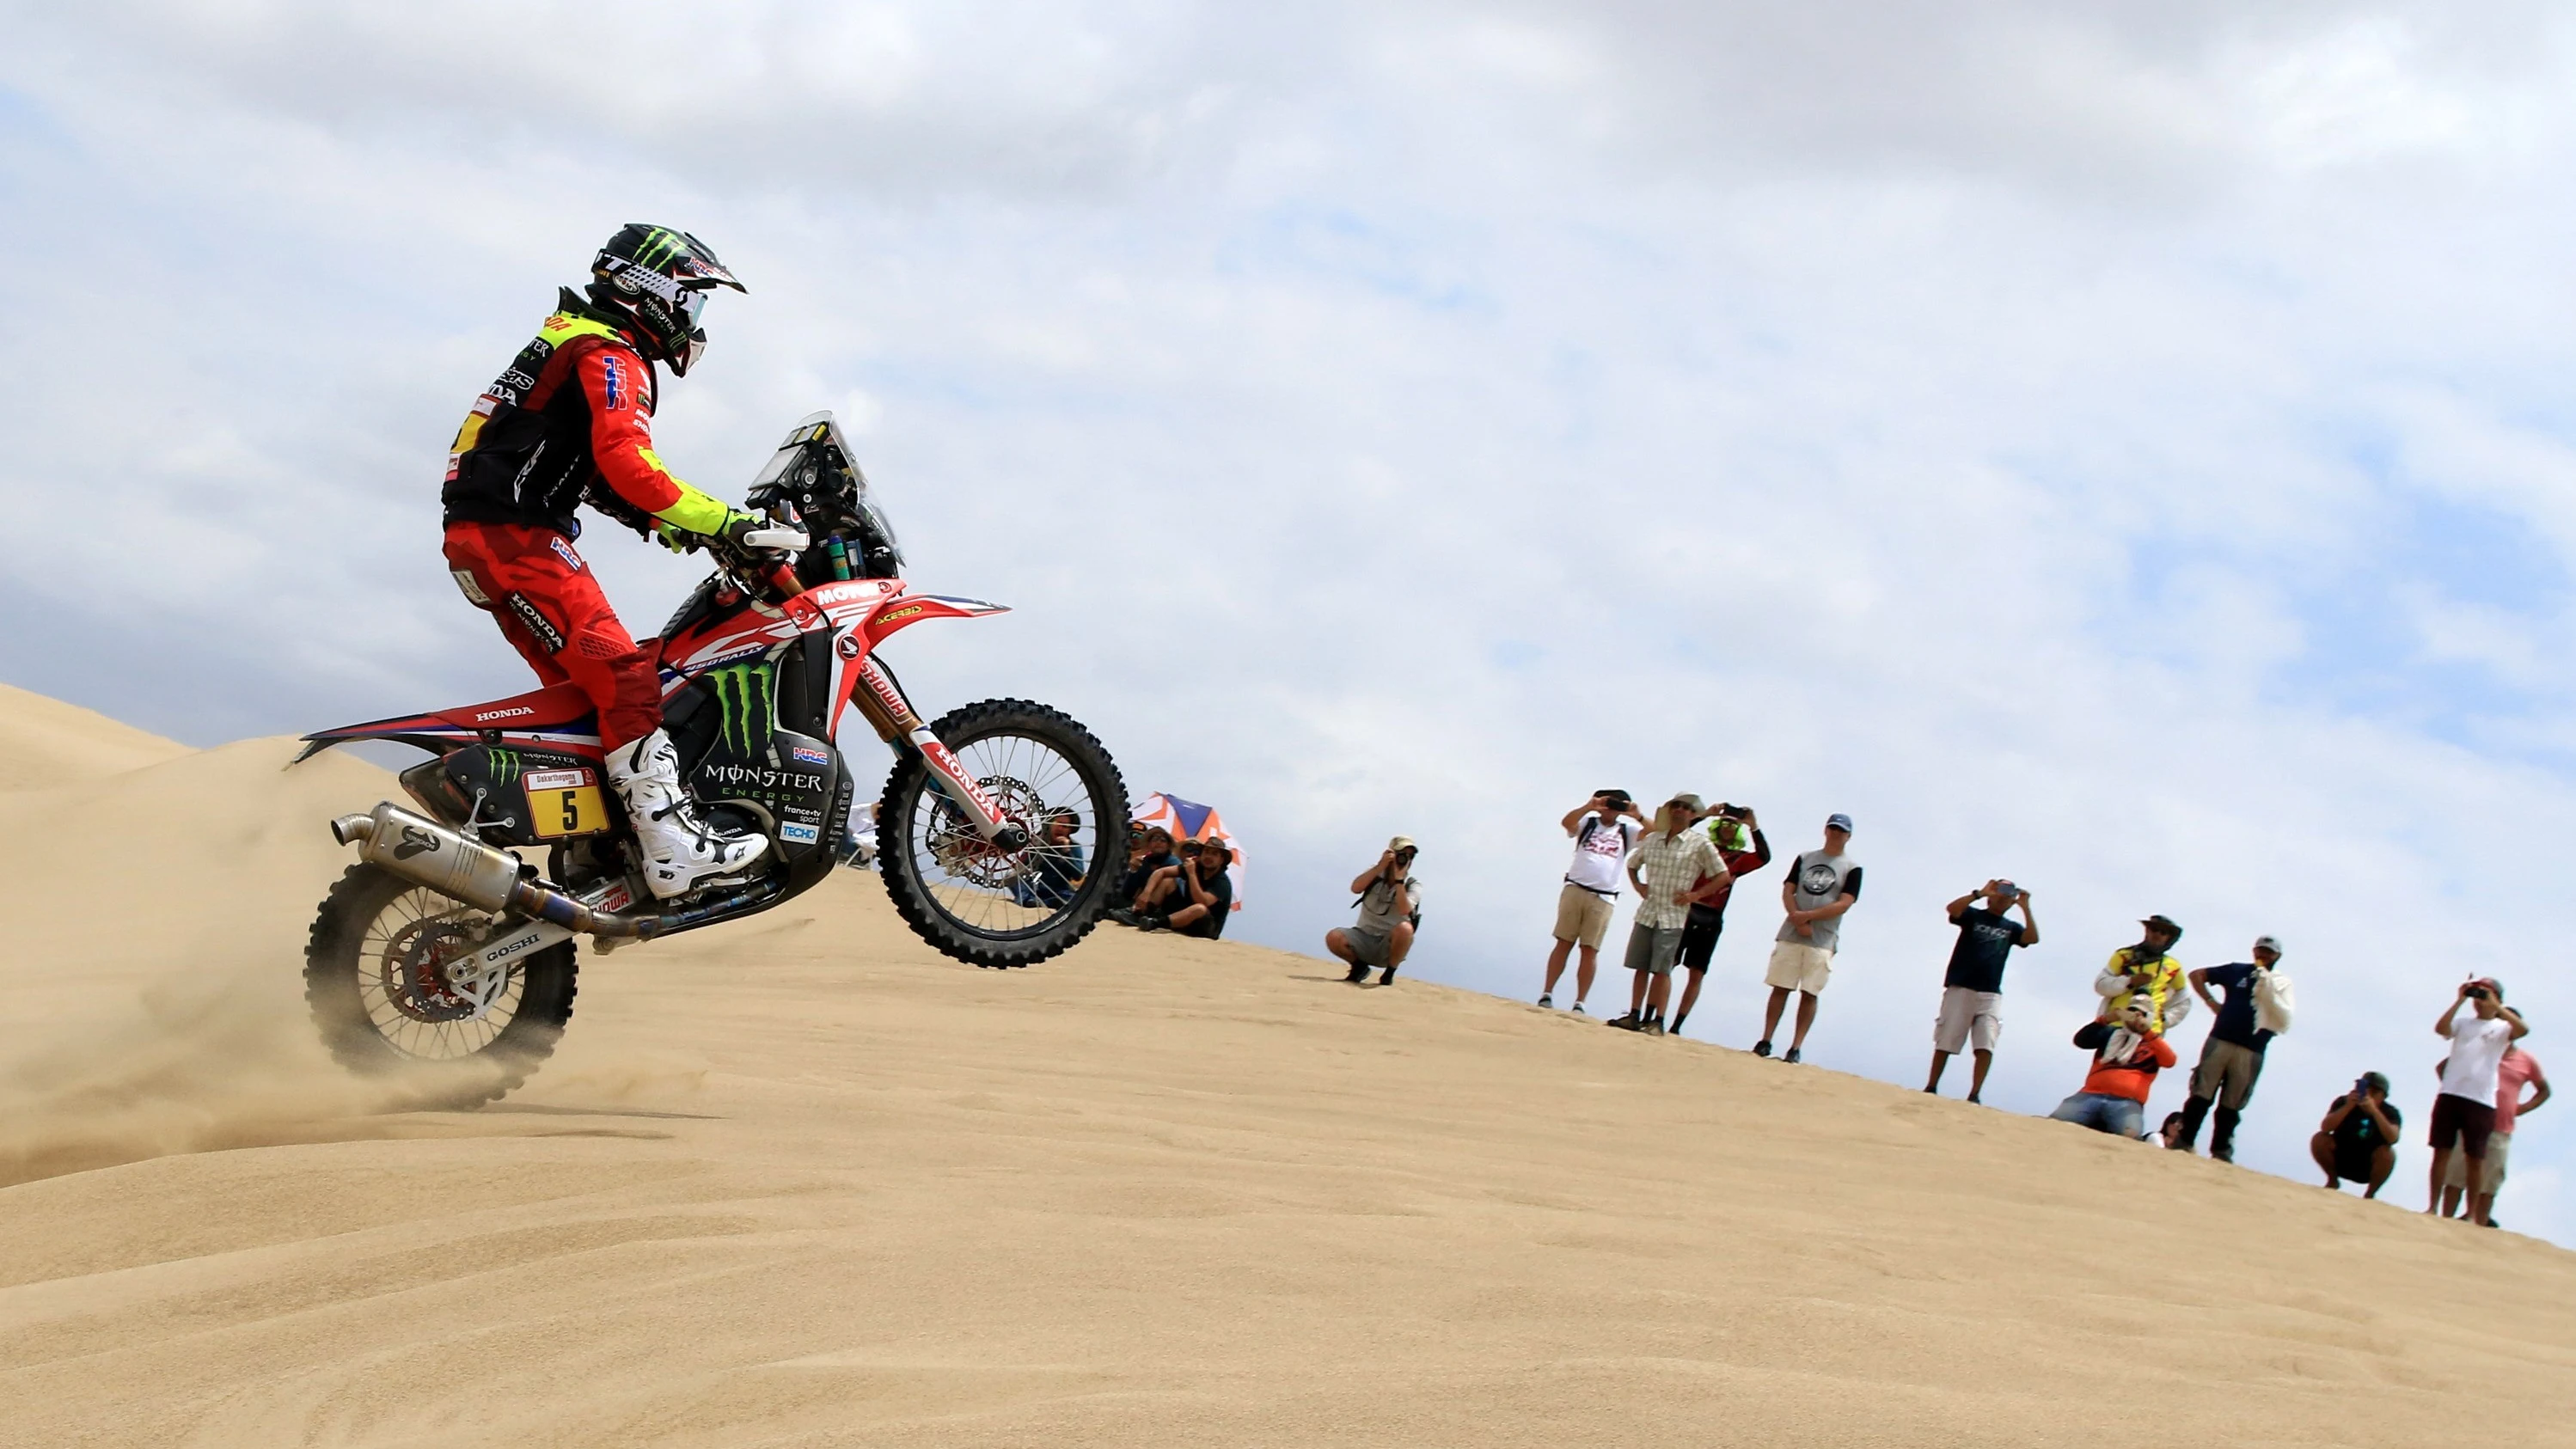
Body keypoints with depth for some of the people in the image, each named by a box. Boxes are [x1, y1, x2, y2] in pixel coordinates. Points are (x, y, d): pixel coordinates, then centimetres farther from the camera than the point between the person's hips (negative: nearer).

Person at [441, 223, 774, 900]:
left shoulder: (576, 341, 25)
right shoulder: (614, 355, -8)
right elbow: (625, 462, -23)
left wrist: (659, 523, 19)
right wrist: (722, 520, -22)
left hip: (487, 539, 11)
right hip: (516, 537, -11)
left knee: (584, 690, 13)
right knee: (627, 679, -18)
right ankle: (675, 848, -26)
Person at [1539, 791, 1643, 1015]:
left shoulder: (1626, 832, 14)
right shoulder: (1588, 823, 11)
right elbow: (1566, 822, -9)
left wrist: (1638, 816, -15)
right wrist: (1589, 806, -23)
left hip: (1603, 898, 1)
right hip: (1575, 889, -1)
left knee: (1590, 950, -1)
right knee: (1564, 943, -2)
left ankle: (1580, 1004, -1)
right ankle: (1546, 995, -2)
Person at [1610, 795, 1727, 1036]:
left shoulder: (1699, 844, -3)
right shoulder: (1652, 839, 10)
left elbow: (1722, 875, -1)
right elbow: (1632, 864, 27)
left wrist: (1695, 894, -7)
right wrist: (1638, 886, 10)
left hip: (1672, 918, -5)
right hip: (1646, 913, 5)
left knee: (1661, 970, -6)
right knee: (1640, 968, 6)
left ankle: (1657, 1021, -2)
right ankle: (1634, 1016, 12)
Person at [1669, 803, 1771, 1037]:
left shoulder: (1739, 858, 12)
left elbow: (1764, 857, -5)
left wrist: (1754, 827, -9)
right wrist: (1704, 815, -5)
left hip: (1711, 920, 1)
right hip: (1684, 912, -1)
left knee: (1697, 974, 1)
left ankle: (1676, 1027, 6)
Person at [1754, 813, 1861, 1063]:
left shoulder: (1852, 869, 3)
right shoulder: (1804, 858, 14)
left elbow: (1844, 904, -8)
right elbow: (1787, 891, 7)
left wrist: (1808, 916, -14)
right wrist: (1798, 920, -10)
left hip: (1822, 940, -3)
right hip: (1790, 935, 3)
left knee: (1809, 993, -5)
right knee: (1780, 987, 0)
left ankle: (1796, 1048, -5)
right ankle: (1765, 1041, 3)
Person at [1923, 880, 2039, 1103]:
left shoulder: (2011, 928, 17)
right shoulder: (1973, 916, 9)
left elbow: (2033, 938, -1)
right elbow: (1952, 908, -12)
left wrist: (2025, 908, -7)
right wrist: (1980, 893, -19)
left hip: (1991, 995, 2)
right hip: (1960, 989, -2)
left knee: (1986, 1046, -11)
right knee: (1946, 1041, -2)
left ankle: (1975, 1094, -13)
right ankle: (1931, 1088, 5)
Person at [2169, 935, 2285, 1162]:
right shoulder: (2237, 971, 11)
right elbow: (2196, 975, 16)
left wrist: (2265, 992, -14)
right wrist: (2211, 1002, 5)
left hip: (2251, 1052, 0)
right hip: (2220, 1041, 0)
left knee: (2231, 1105, 5)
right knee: (2201, 1094, -4)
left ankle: (2221, 1151, 9)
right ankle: (2184, 1142, -3)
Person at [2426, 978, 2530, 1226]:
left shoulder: (2502, 1028, 7)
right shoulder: (2462, 1023, 14)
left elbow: (2523, 1029, -14)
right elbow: (2440, 1029, -5)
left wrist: (2497, 1006, -13)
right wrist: (2460, 1001, -5)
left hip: (2481, 1102, -3)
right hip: (2450, 1096, 3)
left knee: (2476, 1158, 2)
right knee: (2442, 1151, 3)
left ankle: (2472, 1215, 6)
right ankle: (2433, 1207, 7)